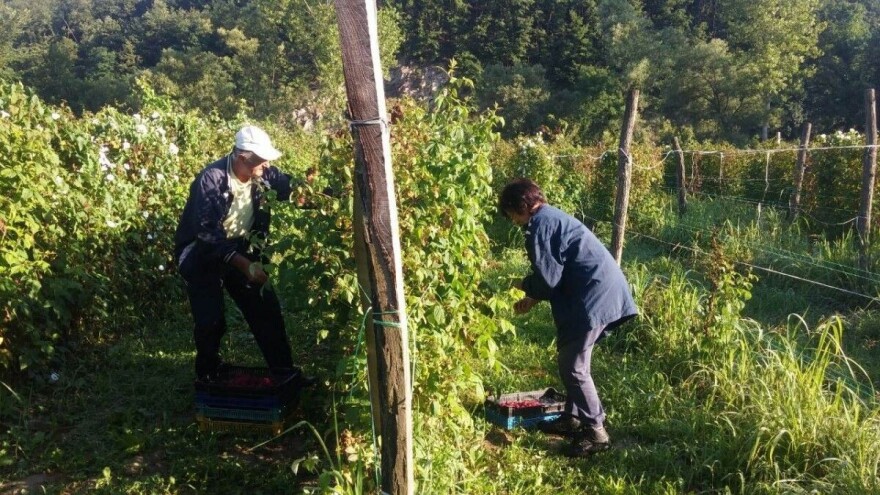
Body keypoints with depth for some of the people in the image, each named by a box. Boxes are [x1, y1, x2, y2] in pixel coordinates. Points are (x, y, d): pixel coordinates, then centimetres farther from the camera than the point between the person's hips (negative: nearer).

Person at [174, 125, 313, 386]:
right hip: (201, 254, -5)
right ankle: (208, 376, 18)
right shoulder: (211, 179, -27)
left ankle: (284, 372, 13)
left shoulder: (263, 175, -11)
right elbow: (208, 234, -31)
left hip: (239, 249, 5)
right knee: (211, 320, -9)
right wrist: (244, 265, -38)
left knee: (266, 308, 2)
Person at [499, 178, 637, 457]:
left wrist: (523, 286, 5)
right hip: (603, 290, 10)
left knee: (573, 365, -3)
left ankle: (595, 432, 4)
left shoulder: (540, 224, -11)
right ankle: (572, 418, 29)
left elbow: (548, 277, -15)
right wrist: (534, 298, 19)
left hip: (593, 297, -10)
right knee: (570, 359, 18)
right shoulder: (552, 217, 21)